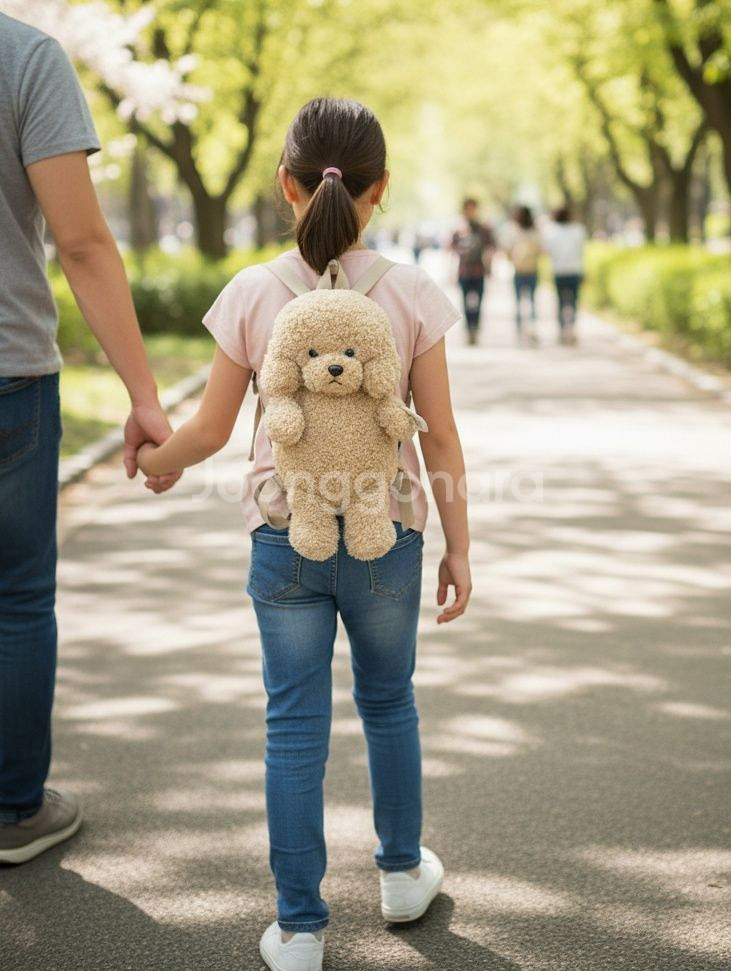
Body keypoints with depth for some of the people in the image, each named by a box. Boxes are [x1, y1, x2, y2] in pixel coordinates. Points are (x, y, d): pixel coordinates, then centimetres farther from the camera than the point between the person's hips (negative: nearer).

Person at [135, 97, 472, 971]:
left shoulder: (252, 294, -8)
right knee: (388, 706, 21)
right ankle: (402, 872, 39)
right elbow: (440, 436, -6)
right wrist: (458, 544, 4)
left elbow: (211, 429, -3)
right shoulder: (409, 293, -8)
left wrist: (153, 460, 18)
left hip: (284, 538, 0)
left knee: (294, 727, 8)